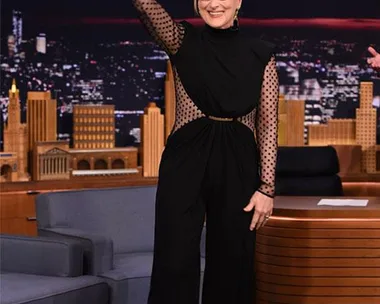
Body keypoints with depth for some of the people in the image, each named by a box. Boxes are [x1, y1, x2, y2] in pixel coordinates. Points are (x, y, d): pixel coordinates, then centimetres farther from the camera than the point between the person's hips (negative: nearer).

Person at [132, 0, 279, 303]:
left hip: (237, 167, 1)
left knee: (232, 265, 8)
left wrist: (267, 186, -3)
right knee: (175, 263, -2)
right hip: (185, 164, -1)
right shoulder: (182, 40, 2)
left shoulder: (261, 54, 5)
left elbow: (268, 124, 2)